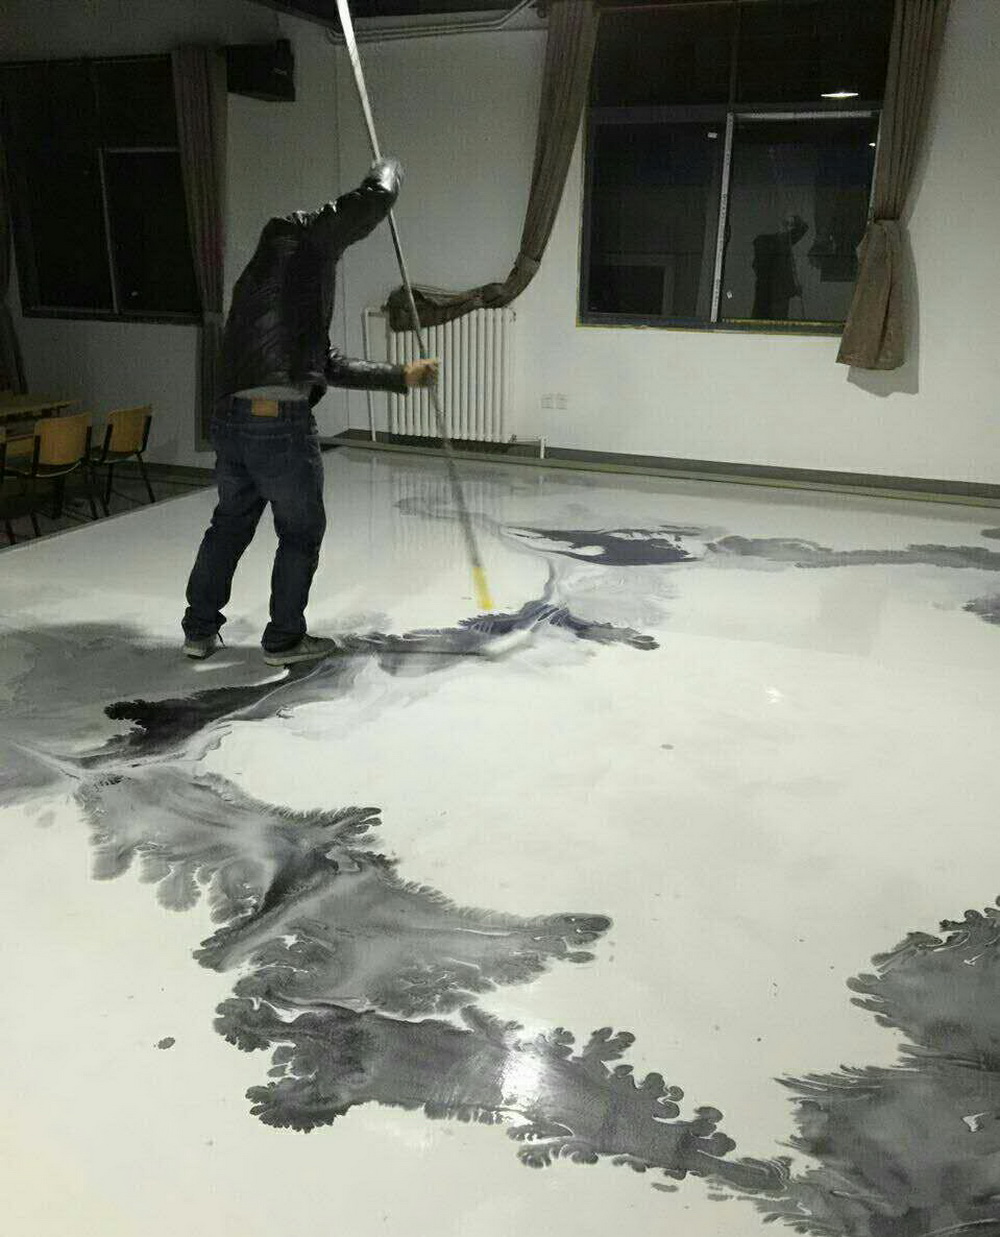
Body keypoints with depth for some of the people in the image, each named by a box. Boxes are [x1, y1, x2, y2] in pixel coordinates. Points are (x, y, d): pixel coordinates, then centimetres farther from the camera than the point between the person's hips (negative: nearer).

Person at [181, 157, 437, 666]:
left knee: (230, 524, 23)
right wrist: (388, 169, 23)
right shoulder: (296, 242, 4)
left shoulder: (254, 285, 27)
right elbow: (372, 202, -1)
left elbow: (332, 365, 28)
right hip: (281, 424, -8)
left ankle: (199, 629, 32)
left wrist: (401, 376, 31)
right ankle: (284, 639, 22)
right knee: (301, 533, 11)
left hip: (229, 419, 8)